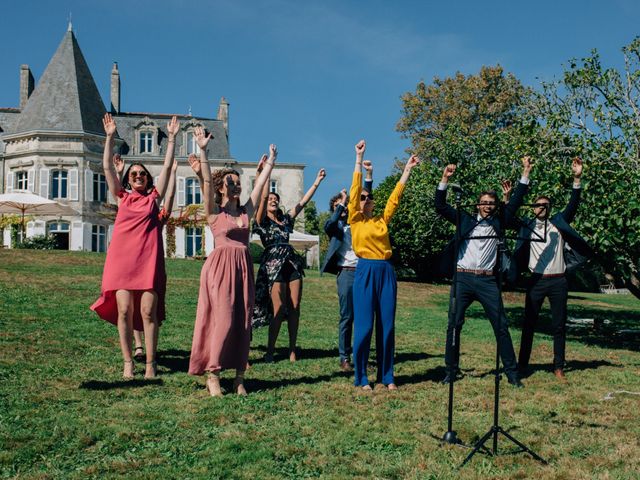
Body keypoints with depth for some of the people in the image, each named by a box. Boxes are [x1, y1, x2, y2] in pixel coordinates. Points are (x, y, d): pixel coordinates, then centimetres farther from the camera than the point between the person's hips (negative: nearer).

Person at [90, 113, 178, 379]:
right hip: (122, 257, 1)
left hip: (149, 258, -1)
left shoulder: (154, 196, 13)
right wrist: (110, 136, 4)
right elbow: (107, 166, 10)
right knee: (124, 310, -4)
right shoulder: (122, 196, 15)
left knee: (148, 311, -6)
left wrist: (171, 138, 7)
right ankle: (128, 362, 5)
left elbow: (167, 167, 10)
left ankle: (150, 364, 0)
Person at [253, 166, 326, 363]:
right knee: (278, 308, -8)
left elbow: (303, 201, 17)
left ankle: (292, 350, 6)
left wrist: (317, 181, 15)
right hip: (273, 264, -5)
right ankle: (270, 351, 2)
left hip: (292, 263, 5)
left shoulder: (285, 219, 19)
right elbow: (263, 196, -8)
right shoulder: (262, 221, 4)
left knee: (294, 307, 0)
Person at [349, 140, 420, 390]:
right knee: (364, 326, -3)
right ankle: (361, 378, 8)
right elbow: (354, 189, -3)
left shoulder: (382, 220, 13)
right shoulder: (355, 220, 3)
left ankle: (387, 376, 16)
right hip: (365, 272, -4)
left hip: (386, 272, 4)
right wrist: (359, 159, -5)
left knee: (387, 326, 6)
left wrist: (407, 169, 15)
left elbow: (395, 196, 15)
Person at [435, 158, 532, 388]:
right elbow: (441, 207, 3)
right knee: (454, 325, 0)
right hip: (462, 278, -1)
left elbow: (515, 203, 7)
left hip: (487, 281, 1)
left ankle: (512, 373, 8)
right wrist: (445, 179, -7)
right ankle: (451, 370, 11)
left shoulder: (498, 223, 11)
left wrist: (525, 173, 2)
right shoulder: (466, 220, 10)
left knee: (501, 327, 1)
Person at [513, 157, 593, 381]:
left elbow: (573, 205, -2)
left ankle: (558, 367, 12)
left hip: (558, 281, 1)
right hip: (536, 281, -1)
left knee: (559, 326, 5)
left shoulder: (559, 223, 7)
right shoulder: (527, 226, 7)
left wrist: (577, 179, -12)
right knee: (529, 324, 4)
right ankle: (522, 364, 11)